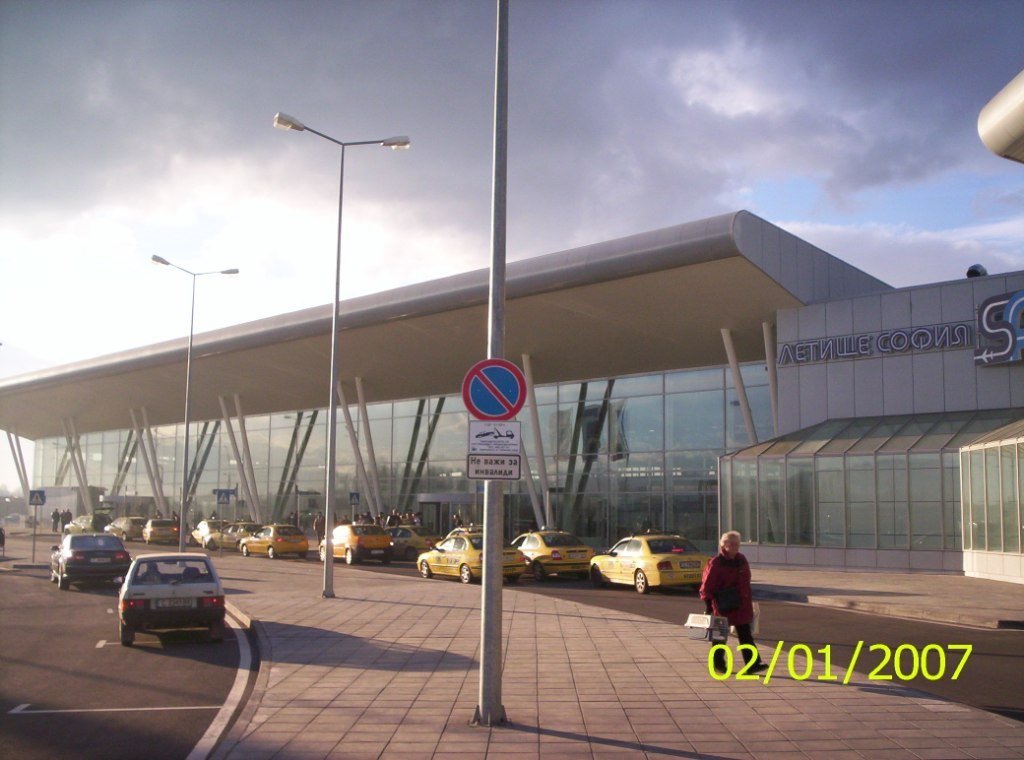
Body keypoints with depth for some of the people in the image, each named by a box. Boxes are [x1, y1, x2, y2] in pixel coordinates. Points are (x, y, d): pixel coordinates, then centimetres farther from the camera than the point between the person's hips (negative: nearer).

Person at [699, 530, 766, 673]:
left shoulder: (741, 560, 7)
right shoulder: (716, 564, -15)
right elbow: (707, 586, -14)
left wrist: (749, 601, 19)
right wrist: (708, 606, -16)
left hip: (741, 607, 6)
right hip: (724, 607, -6)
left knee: (745, 636, 4)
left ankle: (752, 664, 4)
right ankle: (718, 664, 20)